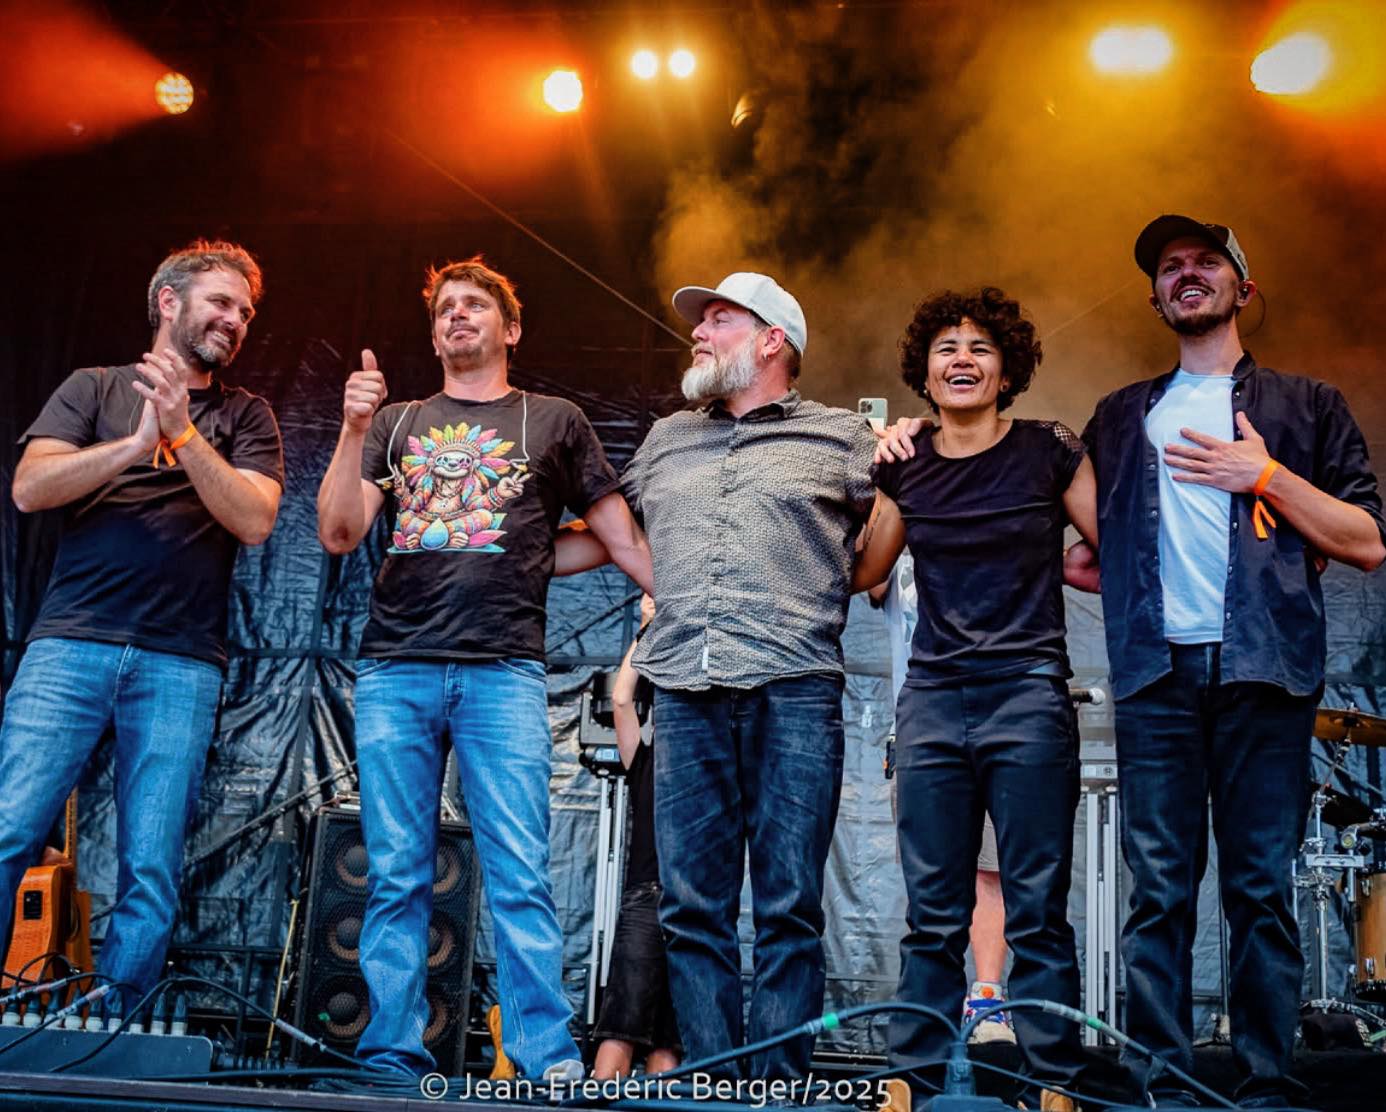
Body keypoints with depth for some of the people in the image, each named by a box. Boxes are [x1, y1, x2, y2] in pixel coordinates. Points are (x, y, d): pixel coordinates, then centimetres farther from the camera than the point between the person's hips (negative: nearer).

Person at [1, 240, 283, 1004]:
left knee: (152, 874, -3)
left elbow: (255, 520, -1)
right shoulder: (94, 388, 14)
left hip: (182, 663, 0)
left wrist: (183, 433, -11)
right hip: (70, 645, 0)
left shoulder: (245, 416, 15)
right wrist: (137, 442, -12)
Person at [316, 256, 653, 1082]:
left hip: (504, 673, -2)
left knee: (520, 875, -8)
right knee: (397, 877, 3)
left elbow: (624, 537, 13)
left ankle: (550, 1061, -5)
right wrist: (354, 430, -3)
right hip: (395, 672, 3)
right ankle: (393, 1059, 10)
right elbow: (339, 534, 9)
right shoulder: (397, 423, 20)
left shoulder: (555, 423, 15)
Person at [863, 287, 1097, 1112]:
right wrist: (878, 473, 7)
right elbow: (864, 572, 15)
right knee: (932, 914, 8)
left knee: (1038, 911, 1)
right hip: (933, 701, 3)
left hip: (1029, 696, -3)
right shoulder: (906, 465, 7)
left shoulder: (1049, 452, -2)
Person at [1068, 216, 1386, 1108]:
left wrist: (1266, 475, -4)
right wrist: (1121, 577, 7)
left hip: (1264, 672, -1)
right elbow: (1081, 546, 27)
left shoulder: (1306, 406, 14)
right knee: (1159, 891, -1)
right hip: (1157, 674, 2)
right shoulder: (1119, 419, 21)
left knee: (1262, 889, -1)